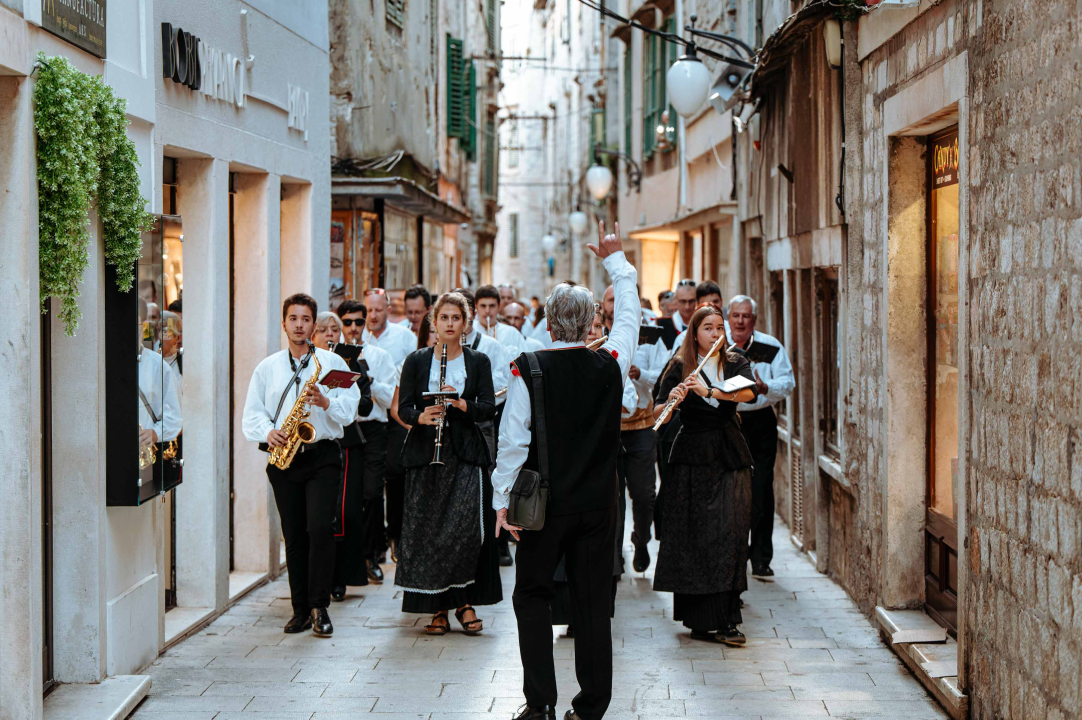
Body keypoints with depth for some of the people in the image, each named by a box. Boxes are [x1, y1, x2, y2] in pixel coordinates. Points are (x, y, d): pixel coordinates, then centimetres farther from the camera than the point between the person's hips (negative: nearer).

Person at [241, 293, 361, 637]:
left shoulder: (332, 362, 7)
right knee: (294, 535, 4)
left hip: (322, 456, -2)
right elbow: (251, 415, 10)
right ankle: (301, 609, 13)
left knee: (320, 527, -15)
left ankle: (319, 607, -7)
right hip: (283, 458, 2)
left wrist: (326, 402, -16)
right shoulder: (267, 368, 13)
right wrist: (268, 431, -9)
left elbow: (349, 410, 2)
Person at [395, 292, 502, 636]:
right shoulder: (417, 360, 9)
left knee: (467, 528, -11)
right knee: (426, 530, -2)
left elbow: (489, 408, 1)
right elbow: (403, 408, 4)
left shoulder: (478, 361, 9)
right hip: (424, 453, 1)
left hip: (466, 454, -1)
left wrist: (460, 403, -16)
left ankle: (465, 601, 4)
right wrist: (422, 416, -17)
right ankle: (437, 607, 7)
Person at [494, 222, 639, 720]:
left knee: (532, 594, 11)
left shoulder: (528, 369, -11)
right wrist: (616, 262, 27)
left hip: (545, 501, -2)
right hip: (598, 502, 2)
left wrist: (504, 500, -4)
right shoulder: (610, 364, -4)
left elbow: (512, 438, -12)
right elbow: (629, 316, 14)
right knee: (593, 601, 9)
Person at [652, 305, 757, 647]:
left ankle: (726, 620, 0)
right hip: (692, 456, -2)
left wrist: (708, 391, -25)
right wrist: (671, 400, -26)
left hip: (730, 455, 2)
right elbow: (657, 413, -5)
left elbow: (748, 393, -12)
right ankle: (700, 618, 1)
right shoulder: (679, 368, 3)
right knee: (693, 538, -5)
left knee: (731, 534, -4)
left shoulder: (736, 363, 9)